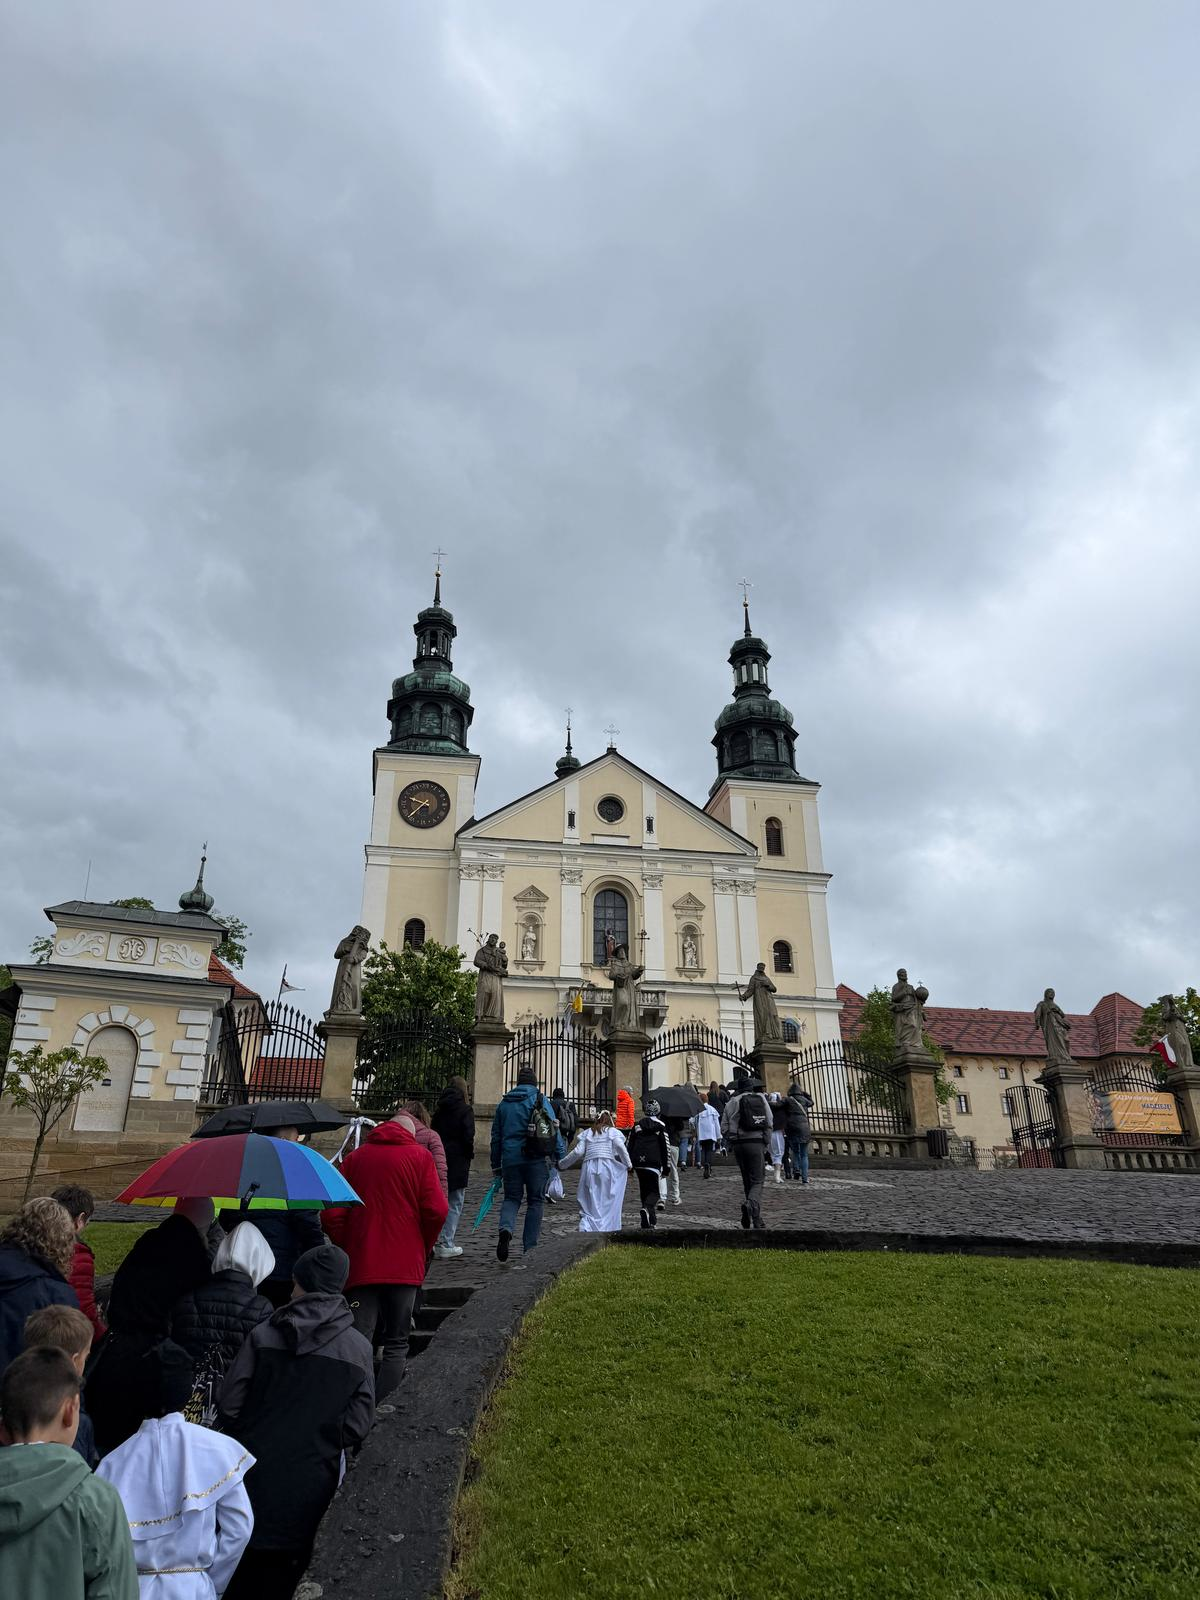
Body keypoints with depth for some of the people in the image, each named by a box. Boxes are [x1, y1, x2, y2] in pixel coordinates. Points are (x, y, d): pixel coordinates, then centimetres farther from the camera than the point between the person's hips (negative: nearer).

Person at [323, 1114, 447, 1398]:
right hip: (405, 1266, -1)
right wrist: (422, 1248, 7)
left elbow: (333, 1215, 2)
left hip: (360, 1266, 2)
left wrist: (347, 1249, 13)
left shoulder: (355, 1157, 7)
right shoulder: (419, 1156, -1)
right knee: (396, 1346, 9)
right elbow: (437, 1211, -9)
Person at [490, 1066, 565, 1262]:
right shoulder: (540, 1100, 0)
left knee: (511, 1197, 14)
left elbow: (496, 1136, 15)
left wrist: (496, 1165, 22)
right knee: (535, 1201, 10)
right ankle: (529, 1248, 9)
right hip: (535, 1159, -2)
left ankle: (506, 1229, -15)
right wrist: (560, 1156, -1)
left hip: (510, 1159, 3)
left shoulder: (504, 1103, 11)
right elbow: (554, 1129, -6)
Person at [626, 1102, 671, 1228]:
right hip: (654, 1163, -4)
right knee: (655, 1191, 2)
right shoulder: (661, 1127, 1)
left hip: (638, 1164, 4)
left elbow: (629, 1146, 13)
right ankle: (647, 1208, -27)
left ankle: (650, 1221, 17)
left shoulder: (636, 1126, 12)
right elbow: (666, 1148, 0)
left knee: (645, 1191, 16)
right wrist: (666, 1167, 6)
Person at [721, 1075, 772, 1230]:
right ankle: (751, 1204, -26)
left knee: (747, 1181, 13)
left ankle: (756, 1218, 13)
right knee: (757, 1181, 3)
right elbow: (769, 1124, 4)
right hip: (757, 1143, -1)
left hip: (739, 1144, 1)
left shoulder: (733, 1102, 5)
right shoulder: (762, 1099, 9)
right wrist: (765, 1144, 13)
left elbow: (724, 1128, -1)